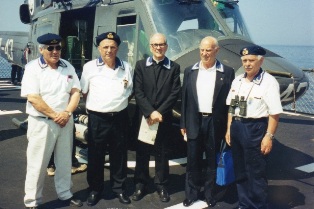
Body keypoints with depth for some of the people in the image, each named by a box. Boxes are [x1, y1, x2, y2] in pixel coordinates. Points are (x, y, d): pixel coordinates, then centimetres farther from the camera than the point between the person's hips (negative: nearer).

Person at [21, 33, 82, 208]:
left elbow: (75, 92, 5)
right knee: (38, 164, 3)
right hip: (42, 122, -4)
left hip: (66, 121, 5)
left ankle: (65, 194, 30)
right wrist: (55, 115, -15)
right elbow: (33, 98, -15)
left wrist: (67, 113, -11)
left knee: (65, 161, 15)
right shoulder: (33, 68, -7)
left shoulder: (68, 67, 7)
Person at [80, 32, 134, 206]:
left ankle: (119, 188, 28)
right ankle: (95, 189, 24)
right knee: (95, 156, 8)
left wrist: (119, 103, 9)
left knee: (119, 155, 12)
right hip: (97, 118, -2)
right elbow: (84, 92, 6)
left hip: (120, 117, 2)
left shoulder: (126, 68, 3)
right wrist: (96, 105, 5)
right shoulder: (90, 67, -4)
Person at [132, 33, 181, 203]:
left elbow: (175, 93, -4)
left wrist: (160, 113, -13)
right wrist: (150, 112, -14)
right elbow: (138, 92, -4)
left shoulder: (174, 67, 3)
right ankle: (140, 185, 22)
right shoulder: (140, 65, 3)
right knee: (142, 153, 8)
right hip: (144, 117, 0)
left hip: (164, 118, 0)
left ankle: (161, 185, 21)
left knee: (162, 153, 8)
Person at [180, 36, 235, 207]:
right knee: (193, 161, 10)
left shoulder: (227, 72, -2)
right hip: (194, 122, 2)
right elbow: (185, 99, 6)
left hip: (215, 123, -1)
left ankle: (210, 195, 26)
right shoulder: (190, 71, 4)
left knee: (212, 161, 11)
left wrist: (229, 126, -4)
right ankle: (191, 194, 25)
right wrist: (183, 123, 4)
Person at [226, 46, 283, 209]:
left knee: (256, 173, 5)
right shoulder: (237, 81, 8)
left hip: (255, 129, -7)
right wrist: (229, 129, 11)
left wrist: (269, 136, -16)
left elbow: (274, 113, -13)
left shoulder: (269, 82, -12)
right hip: (236, 127, 7)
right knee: (240, 171, 17)